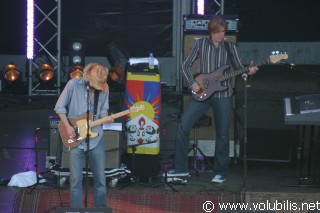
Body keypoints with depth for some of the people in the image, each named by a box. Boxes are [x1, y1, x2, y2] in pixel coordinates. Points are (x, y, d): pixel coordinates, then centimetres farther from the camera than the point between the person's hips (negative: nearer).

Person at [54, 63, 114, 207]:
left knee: (100, 179, 6)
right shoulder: (73, 84, -12)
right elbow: (59, 107, -4)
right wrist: (67, 126, -11)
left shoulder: (104, 88, -3)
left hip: (96, 138, 3)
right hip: (76, 138, -2)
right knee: (76, 179, -1)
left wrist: (105, 118, -12)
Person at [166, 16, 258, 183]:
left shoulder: (230, 47, 5)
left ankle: (220, 172, 14)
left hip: (223, 95, 0)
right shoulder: (200, 44, 2)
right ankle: (180, 167, -1)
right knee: (183, 125, -11)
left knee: (222, 134, 1)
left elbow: (239, 69, 6)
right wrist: (192, 83, -8)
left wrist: (249, 71, -15)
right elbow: (185, 65, 5)